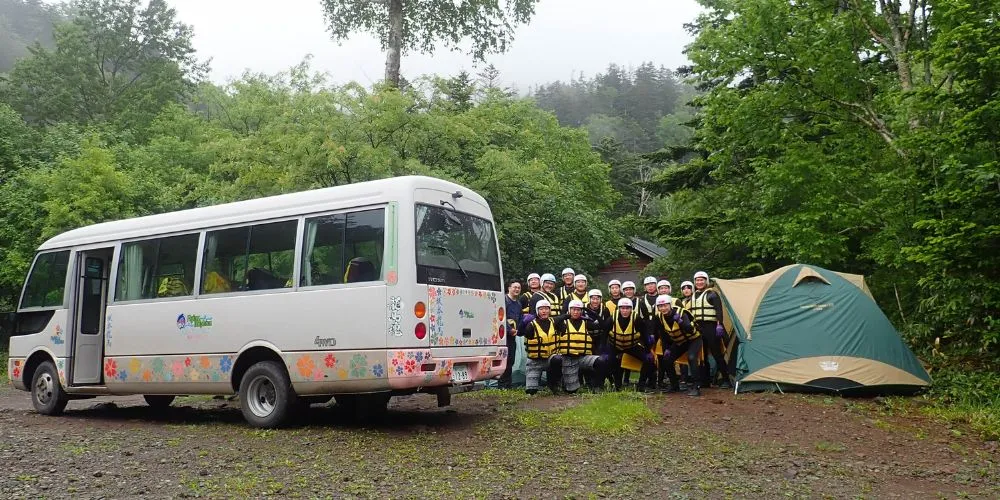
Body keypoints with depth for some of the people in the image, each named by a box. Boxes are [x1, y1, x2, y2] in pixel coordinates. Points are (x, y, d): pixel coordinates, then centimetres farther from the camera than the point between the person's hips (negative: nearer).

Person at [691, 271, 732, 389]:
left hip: (710, 327, -7)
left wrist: (719, 325, -19)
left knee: (716, 354, -6)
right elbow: (690, 312, 22)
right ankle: (705, 381, 16)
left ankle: (726, 380, -1)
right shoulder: (693, 296, 16)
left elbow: (719, 310, -11)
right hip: (697, 328, 7)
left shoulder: (712, 294, -4)